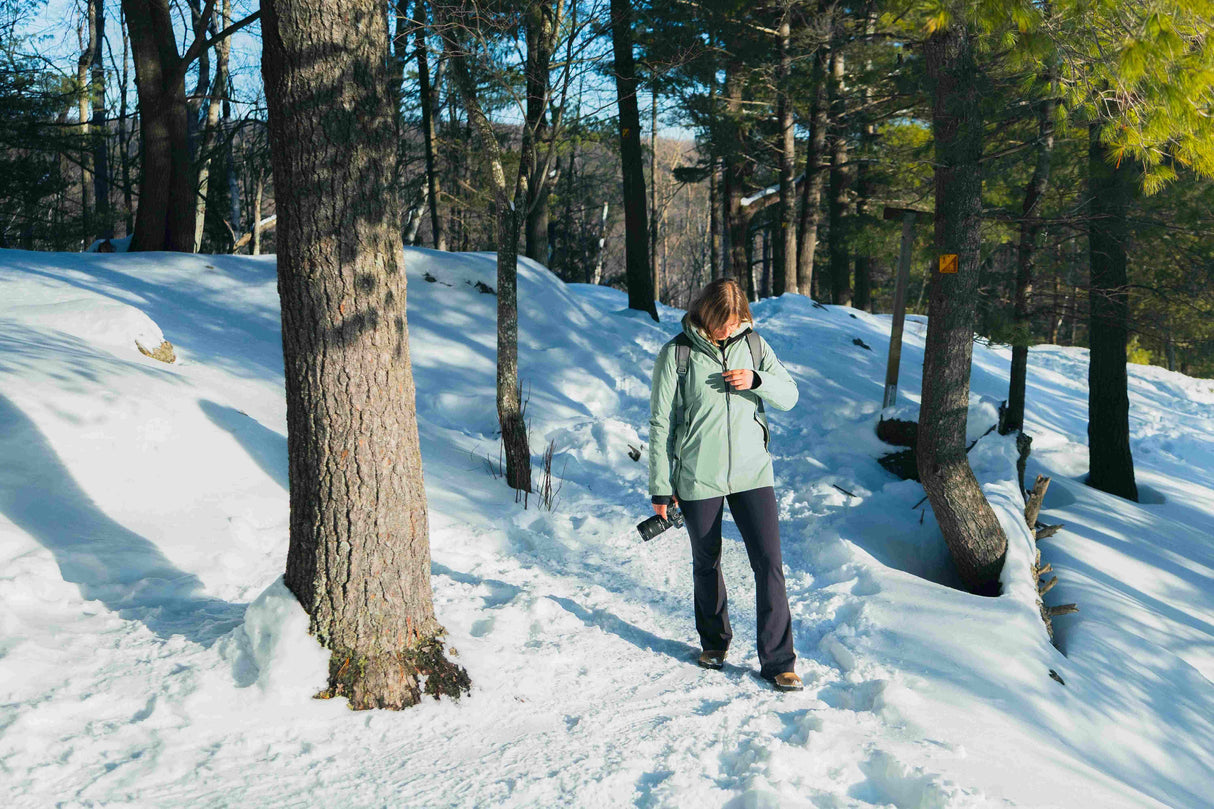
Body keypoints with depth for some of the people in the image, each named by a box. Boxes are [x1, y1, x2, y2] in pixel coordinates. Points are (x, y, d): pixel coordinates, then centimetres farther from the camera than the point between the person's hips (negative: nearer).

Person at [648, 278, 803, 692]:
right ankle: (714, 640, 37)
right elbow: (661, 423, -5)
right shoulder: (676, 354, -8)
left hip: (751, 471, 2)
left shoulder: (753, 344, 1)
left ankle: (778, 661, 6)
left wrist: (757, 380, -14)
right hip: (697, 476, -2)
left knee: (770, 563, -4)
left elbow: (789, 395, 7)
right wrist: (660, 486, -4)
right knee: (707, 563, 14)